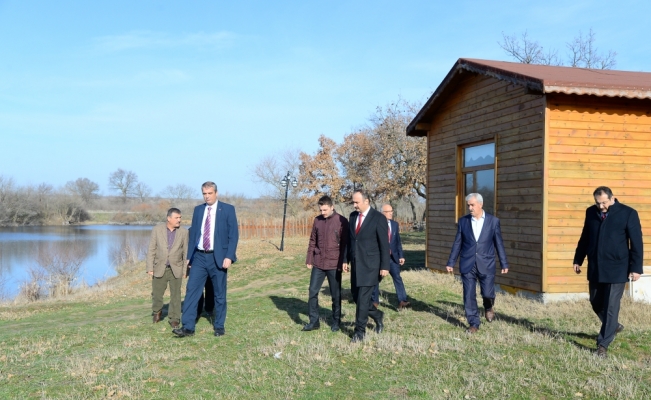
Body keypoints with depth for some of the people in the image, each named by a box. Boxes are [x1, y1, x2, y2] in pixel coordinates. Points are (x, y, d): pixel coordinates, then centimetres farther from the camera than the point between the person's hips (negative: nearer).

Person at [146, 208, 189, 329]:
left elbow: (186, 252, 0)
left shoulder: (183, 232, -3)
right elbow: (151, 250, -2)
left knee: (175, 295, 3)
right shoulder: (157, 229, -4)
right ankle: (157, 312, 37)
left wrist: (186, 270, -2)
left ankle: (174, 319, 15)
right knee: (157, 293, 10)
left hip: (176, 269, 0)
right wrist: (150, 268, -5)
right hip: (159, 268, 0)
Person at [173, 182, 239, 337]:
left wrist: (229, 257, -15)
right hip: (199, 256, 3)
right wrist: (189, 257, 10)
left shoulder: (228, 209, -3)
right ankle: (188, 327, -2)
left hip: (218, 257, -3)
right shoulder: (198, 210, 10)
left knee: (219, 294, 6)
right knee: (191, 290, -4)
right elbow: (193, 234, 13)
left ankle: (219, 326, 18)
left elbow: (233, 235, -6)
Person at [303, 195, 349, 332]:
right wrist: (309, 260, 8)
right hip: (318, 263, 4)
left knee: (336, 294, 7)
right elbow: (312, 241, 10)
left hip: (334, 264, -4)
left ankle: (336, 321, 20)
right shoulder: (317, 220, 6)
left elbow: (345, 243, -5)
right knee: (313, 291, 3)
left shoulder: (342, 221, -6)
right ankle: (314, 321, 14)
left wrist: (343, 262, -9)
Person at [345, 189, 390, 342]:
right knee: (356, 297, 11)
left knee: (363, 298, -7)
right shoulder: (353, 216, 8)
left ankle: (360, 331, 5)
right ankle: (377, 316, 34)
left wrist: (384, 266, -12)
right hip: (356, 264, 6)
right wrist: (345, 259, 12)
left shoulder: (378, 218, -10)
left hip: (370, 265, -6)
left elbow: (384, 244, -10)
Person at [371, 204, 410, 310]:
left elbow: (398, 241, 10)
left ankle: (402, 301, -8)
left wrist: (401, 255, 4)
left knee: (397, 277, -5)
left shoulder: (395, 224, 7)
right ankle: (375, 301, 22)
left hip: (393, 257, 3)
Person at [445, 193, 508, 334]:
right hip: (467, 265, 2)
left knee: (487, 293, -3)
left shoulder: (493, 221, 0)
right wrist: (451, 262, 5)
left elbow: (499, 243, 4)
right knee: (469, 296, 2)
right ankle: (474, 324, 15)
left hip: (486, 265, -1)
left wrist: (504, 264, 4)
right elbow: (457, 243, 8)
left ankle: (489, 307, 33)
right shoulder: (463, 221, 4)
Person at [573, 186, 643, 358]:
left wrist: (636, 267, -10)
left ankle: (603, 344, 4)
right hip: (595, 268, 5)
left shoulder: (628, 213, -8)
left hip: (617, 269, -5)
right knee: (596, 303, 15)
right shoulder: (591, 212, 5)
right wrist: (578, 260, 15)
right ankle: (613, 326, 41)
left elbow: (636, 243, -7)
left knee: (611, 306, -3)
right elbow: (585, 238, 14)